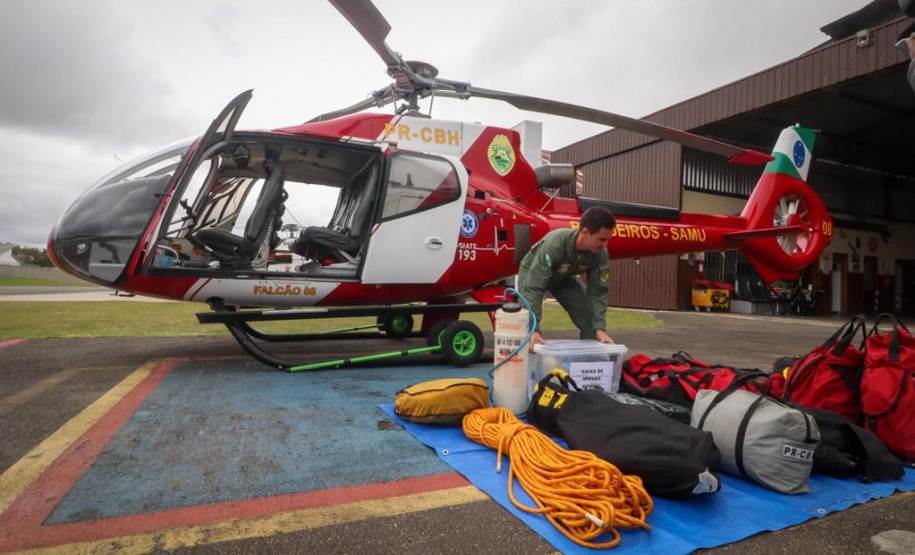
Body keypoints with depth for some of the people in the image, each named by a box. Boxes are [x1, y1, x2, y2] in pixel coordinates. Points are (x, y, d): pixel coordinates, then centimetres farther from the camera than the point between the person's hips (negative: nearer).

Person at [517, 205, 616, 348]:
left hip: (564, 278, 4)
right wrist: (533, 330, -49)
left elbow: (599, 292, -18)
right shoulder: (554, 244, -42)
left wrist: (600, 329, -29)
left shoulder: (601, 254, -28)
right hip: (534, 273, -4)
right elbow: (533, 288, -44)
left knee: (590, 320, -5)